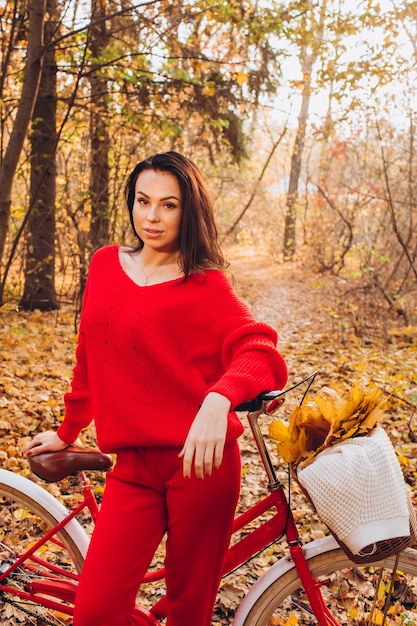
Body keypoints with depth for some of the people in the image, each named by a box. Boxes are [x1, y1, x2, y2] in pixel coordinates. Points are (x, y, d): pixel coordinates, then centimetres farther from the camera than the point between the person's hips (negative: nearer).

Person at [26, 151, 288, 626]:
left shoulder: (206, 286, -4)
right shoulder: (106, 265, 10)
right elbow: (89, 362, 19)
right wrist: (66, 433, 27)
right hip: (134, 467, 4)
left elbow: (261, 354, -19)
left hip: (200, 462, -3)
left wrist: (218, 399, -38)